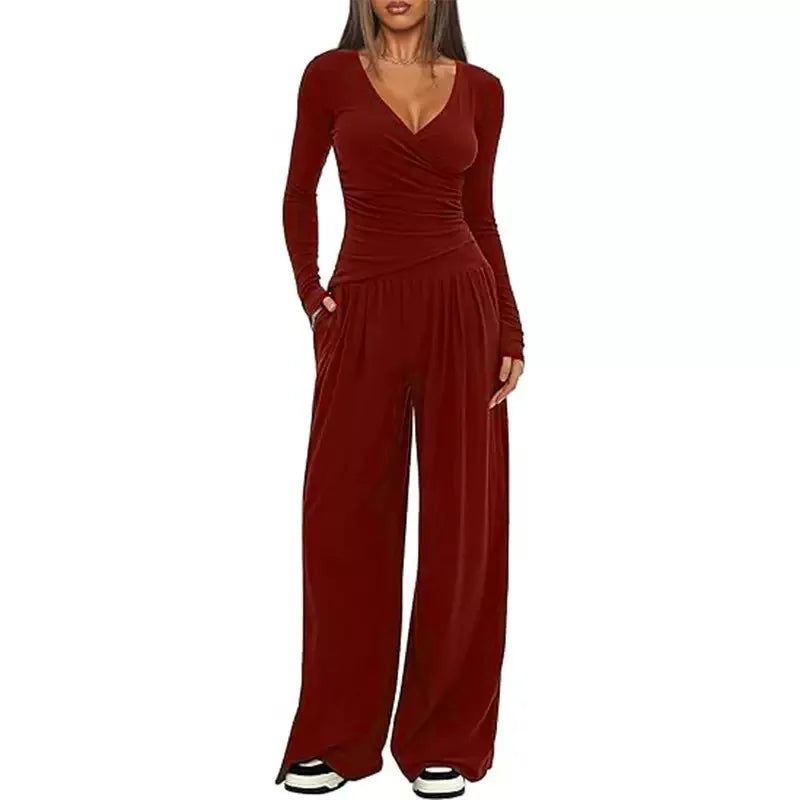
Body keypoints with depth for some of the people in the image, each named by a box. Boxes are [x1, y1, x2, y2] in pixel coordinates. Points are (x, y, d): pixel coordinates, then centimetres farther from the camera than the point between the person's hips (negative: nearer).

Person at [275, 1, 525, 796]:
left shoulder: (480, 88, 8)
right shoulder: (331, 74, 5)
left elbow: (480, 216, 10)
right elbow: (300, 193, 12)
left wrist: (511, 330, 3)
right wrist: (310, 292, 1)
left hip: (461, 309, 1)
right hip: (364, 313, 0)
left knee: (461, 519, 3)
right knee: (344, 518, 2)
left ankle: (445, 735, 17)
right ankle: (333, 736, 18)